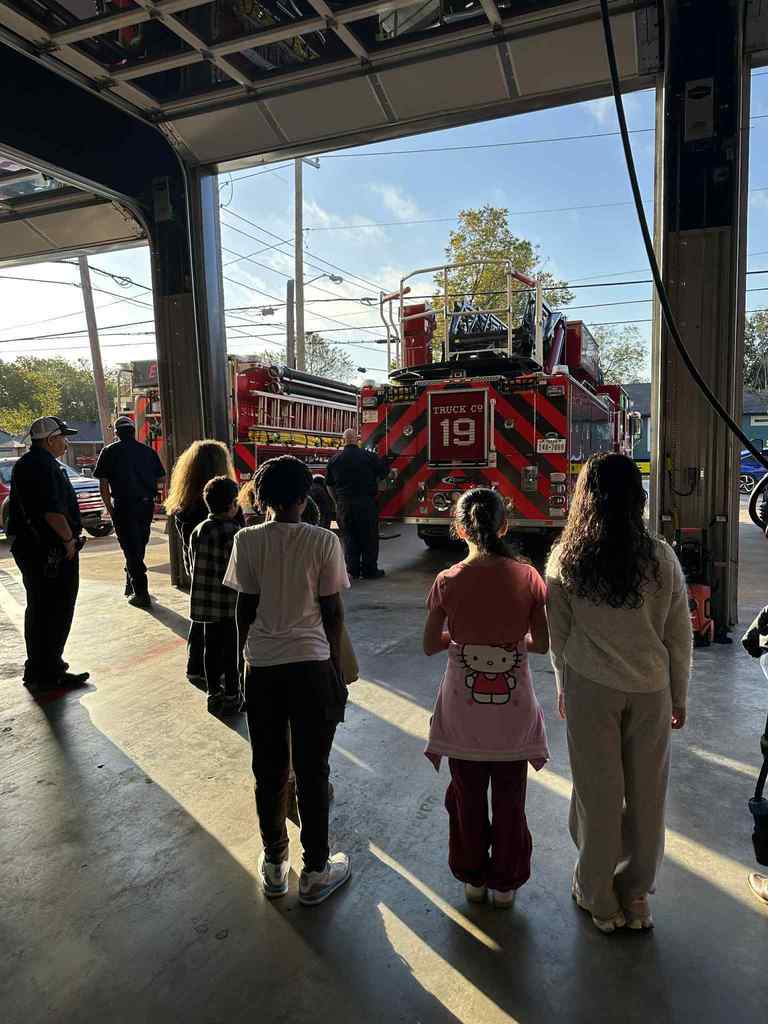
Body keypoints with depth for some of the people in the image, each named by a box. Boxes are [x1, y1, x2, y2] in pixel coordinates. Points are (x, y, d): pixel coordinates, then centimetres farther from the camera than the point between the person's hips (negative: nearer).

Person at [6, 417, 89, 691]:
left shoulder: (25, 463, 16)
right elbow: (52, 512, -26)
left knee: (39, 609, 20)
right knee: (56, 611, -1)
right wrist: (69, 539, -13)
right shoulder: (44, 466, -18)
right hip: (50, 552, -11)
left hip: (27, 546, 11)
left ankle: (39, 666, 33)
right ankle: (47, 673, 6)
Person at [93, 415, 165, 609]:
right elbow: (159, 478, 8)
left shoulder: (109, 452, 0)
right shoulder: (148, 451, 8)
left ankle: (141, 594, -2)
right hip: (147, 505, 4)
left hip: (123, 506, -4)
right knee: (139, 547, 18)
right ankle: (131, 585, 32)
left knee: (131, 549, 0)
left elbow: (103, 484, -2)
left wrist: (109, 507, 7)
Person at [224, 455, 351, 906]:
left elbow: (245, 608, 0)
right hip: (311, 665, -2)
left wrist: (246, 656, 14)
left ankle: (274, 865, 33)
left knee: (269, 770, 16)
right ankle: (315, 871, 25)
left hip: (262, 666, 2)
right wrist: (335, 662, 7)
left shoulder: (248, 541, -4)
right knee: (312, 771, 11)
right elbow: (332, 610, -5)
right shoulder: (324, 541, -9)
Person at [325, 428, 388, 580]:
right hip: (366, 503, -2)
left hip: (343, 504, 3)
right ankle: (369, 570, 10)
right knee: (369, 537, 6)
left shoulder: (335, 460, 4)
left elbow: (330, 485, 9)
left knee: (349, 537, 10)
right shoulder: (369, 456, -4)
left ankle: (353, 570, 11)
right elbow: (384, 471, 3)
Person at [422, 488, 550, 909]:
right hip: (513, 706, 1)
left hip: (463, 708, 0)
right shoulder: (527, 577, -12)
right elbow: (543, 643, -6)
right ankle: (504, 883, 34)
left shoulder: (448, 581, -14)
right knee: (509, 799, 19)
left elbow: (430, 645, -6)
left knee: (467, 799, 20)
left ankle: (473, 878, 37)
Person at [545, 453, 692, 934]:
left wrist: (563, 687, 14)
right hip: (651, 689, 1)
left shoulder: (565, 560, -10)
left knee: (598, 791, 13)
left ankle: (599, 897, 30)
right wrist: (679, 697, 12)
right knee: (646, 792, 16)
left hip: (590, 688, -1)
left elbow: (559, 634, -1)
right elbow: (679, 634, 0)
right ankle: (636, 895, 33)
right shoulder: (661, 557, -8)